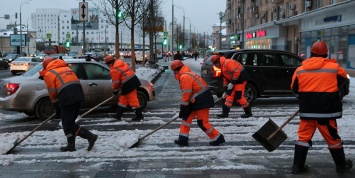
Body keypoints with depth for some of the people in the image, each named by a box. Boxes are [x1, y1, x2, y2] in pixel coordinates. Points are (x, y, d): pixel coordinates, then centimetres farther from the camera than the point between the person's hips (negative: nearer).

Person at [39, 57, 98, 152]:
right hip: (79, 94, 7)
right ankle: (71, 145, 18)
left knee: (68, 123, 3)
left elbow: (53, 94, 5)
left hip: (67, 98, -7)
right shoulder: (66, 68, 26)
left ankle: (90, 136, -1)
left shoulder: (48, 74, 8)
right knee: (70, 122, 17)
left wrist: (57, 109, 14)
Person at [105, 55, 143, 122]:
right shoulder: (122, 63, 15)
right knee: (123, 99, 15)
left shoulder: (114, 70, -11)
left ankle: (139, 115, 3)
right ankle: (118, 115, 22)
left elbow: (115, 82, -7)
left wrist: (115, 90, 10)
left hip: (128, 85, -10)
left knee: (132, 100, -3)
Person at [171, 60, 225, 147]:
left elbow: (186, 94, -18)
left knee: (202, 122, -4)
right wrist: (184, 108, 20)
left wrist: (183, 108, -10)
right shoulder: (187, 75, 18)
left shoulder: (184, 77, -15)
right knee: (187, 117, 11)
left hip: (202, 101, -11)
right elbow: (187, 93, 21)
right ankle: (183, 139, 14)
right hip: (198, 101, 11)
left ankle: (218, 138, 7)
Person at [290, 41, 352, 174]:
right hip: (326, 111, -2)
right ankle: (341, 166, 26)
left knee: (304, 137, 9)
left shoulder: (300, 70, 1)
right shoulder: (334, 67, -3)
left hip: (306, 111, 2)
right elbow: (342, 80, 17)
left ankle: (298, 166, 8)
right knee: (333, 138, 11)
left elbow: (295, 90, 10)